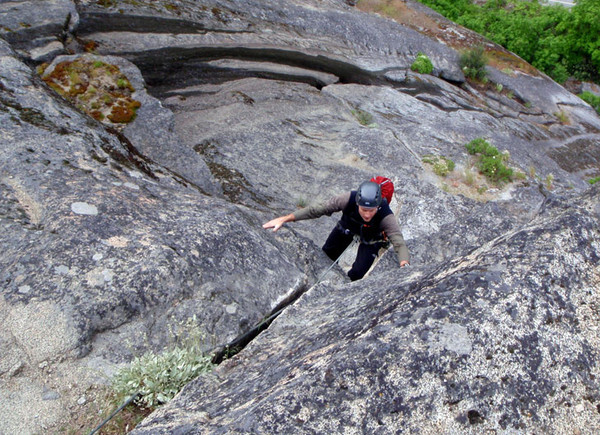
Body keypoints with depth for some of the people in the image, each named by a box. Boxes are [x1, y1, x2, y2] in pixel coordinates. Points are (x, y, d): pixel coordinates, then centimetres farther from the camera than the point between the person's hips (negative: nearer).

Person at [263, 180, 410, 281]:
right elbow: (317, 209, -34)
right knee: (325, 256, 13)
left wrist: (404, 265, -70)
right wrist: (284, 219, -36)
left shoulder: (386, 216, -42)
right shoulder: (349, 199, -40)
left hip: (371, 238, -2)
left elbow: (399, 243, -48)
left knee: (357, 273, -14)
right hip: (347, 227, 2)